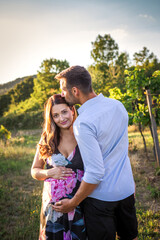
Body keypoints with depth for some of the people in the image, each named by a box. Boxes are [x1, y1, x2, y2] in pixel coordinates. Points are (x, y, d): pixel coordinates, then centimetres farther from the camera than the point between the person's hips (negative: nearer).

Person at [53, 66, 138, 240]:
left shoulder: (83, 124, -26)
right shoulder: (118, 105, -3)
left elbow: (95, 173, -26)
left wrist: (73, 203, -14)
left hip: (101, 197, -7)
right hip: (126, 189, 7)